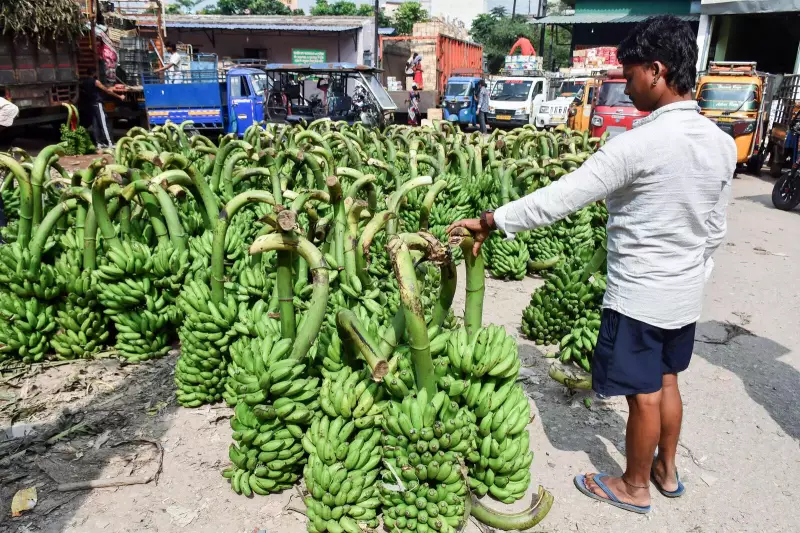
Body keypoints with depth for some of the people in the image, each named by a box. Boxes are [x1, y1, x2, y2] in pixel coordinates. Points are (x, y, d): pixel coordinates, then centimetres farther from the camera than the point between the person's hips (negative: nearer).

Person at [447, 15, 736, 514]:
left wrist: (490, 221, -16)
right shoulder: (722, 143, 0)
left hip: (639, 295, -7)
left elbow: (560, 198, -25)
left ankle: (635, 487, 31)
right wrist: (690, 273, 21)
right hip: (687, 293, 8)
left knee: (643, 394, 9)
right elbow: (714, 230, 8)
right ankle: (667, 470, 43)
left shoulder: (637, 144, -25)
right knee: (666, 381, 23)